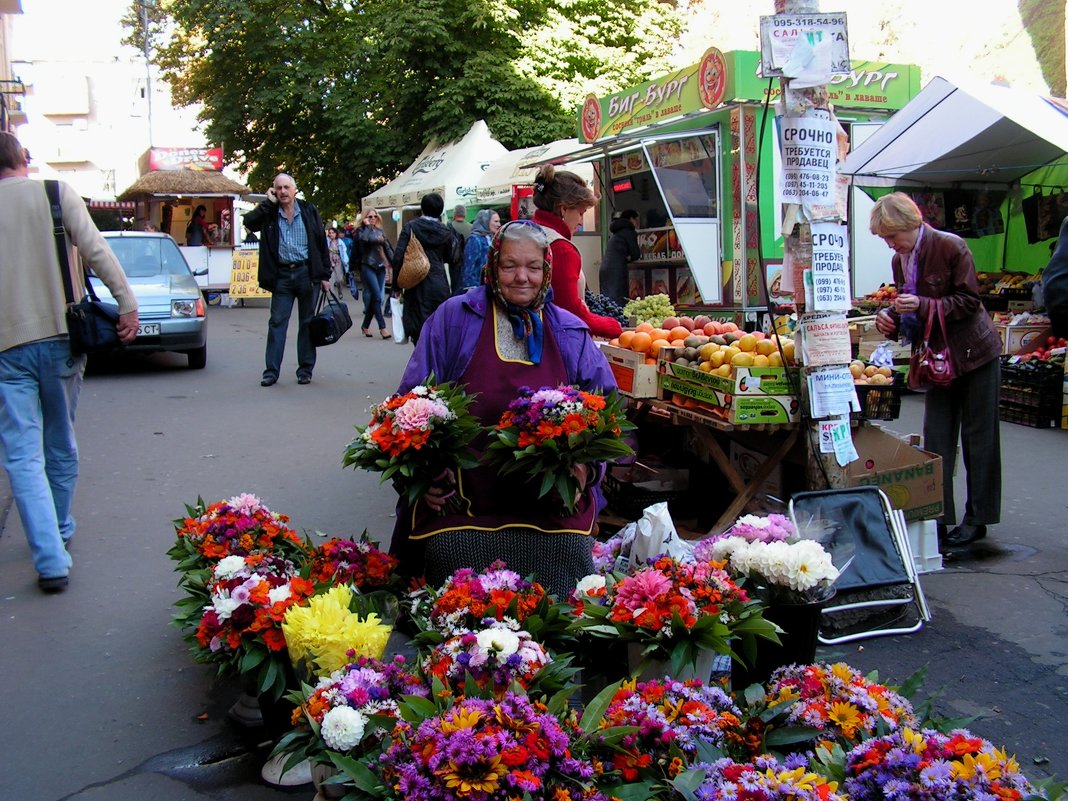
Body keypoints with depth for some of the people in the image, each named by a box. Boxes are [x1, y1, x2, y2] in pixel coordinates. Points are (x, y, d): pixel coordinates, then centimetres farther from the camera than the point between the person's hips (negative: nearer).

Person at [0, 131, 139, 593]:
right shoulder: (58, 193, 0)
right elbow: (96, 250, -9)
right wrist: (127, 303, -7)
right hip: (60, 335, 1)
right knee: (61, 446, 18)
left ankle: (51, 560, -9)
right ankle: (60, 534, 33)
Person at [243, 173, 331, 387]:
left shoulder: (308, 211, 3)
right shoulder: (269, 213, 4)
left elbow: (322, 243, 4)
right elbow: (249, 222, -14)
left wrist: (325, 275, 0)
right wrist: (269, 203, -11)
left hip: (307, 273, -1)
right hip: (282, 275, 1)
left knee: (307, 323, 6)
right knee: (277, 322, 0)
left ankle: (305, 370, 14)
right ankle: (271, 371, 2)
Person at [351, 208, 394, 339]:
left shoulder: (380, 231, 16)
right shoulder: (361, 231, 0)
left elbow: (388, 247, 15)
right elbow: (366, 239, -23)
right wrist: (367, 225, -10)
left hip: (380, 267, 6)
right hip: (368, 267, -5)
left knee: (373, 298, 6)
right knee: (377, 296, -12)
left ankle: (365, 325, 17)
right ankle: (382, 327, -12)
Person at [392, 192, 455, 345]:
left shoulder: (410, 228, -4)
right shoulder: (445, 233, 2)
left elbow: (398, 257, -9)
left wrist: (397, 284, -3)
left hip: (416, 285, -2)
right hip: (439, 285, 2)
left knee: (418, 328, 2)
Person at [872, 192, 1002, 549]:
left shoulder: (950, 247, -17)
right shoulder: (900, 260, 3)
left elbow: (969, 301, -18)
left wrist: (922, 305, -29)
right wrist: (891, 318, -8)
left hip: (974, 352, -6)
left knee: (978, 438, 3)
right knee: (936, 439, 4)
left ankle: (977, 518, 11)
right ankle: (938, 517, 9)